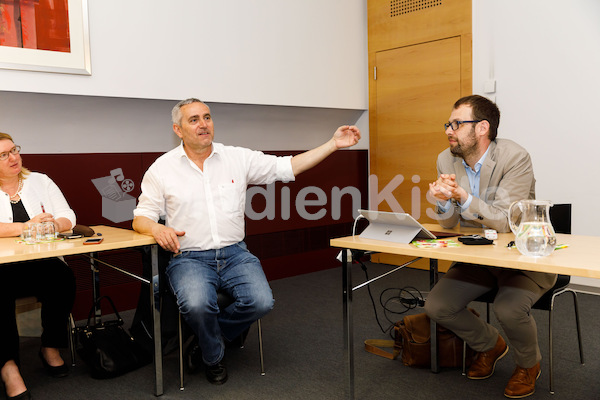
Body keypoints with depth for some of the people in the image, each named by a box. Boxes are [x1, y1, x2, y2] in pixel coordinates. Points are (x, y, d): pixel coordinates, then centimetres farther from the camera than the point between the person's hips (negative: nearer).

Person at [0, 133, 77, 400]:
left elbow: (68, 218, 7)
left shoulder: (40, 181, 15)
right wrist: (25, 227, -20)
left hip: (42, 264, 2)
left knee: (63, 276, -28)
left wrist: (54, 224, -15)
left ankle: (51, 347, -9)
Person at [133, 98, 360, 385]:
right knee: (197, 305, -31)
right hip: (189, 258, -2)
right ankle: (213, 357, 4)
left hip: (235, 253, 2)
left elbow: (287, 167, 5)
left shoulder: (238, 158, 7)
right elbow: (140, 218, 6)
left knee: (261, 301, -23)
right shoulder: (162, 168, 4)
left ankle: (208, 339, 8)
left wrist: (333, 144, -2)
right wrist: (157, 228, -20)